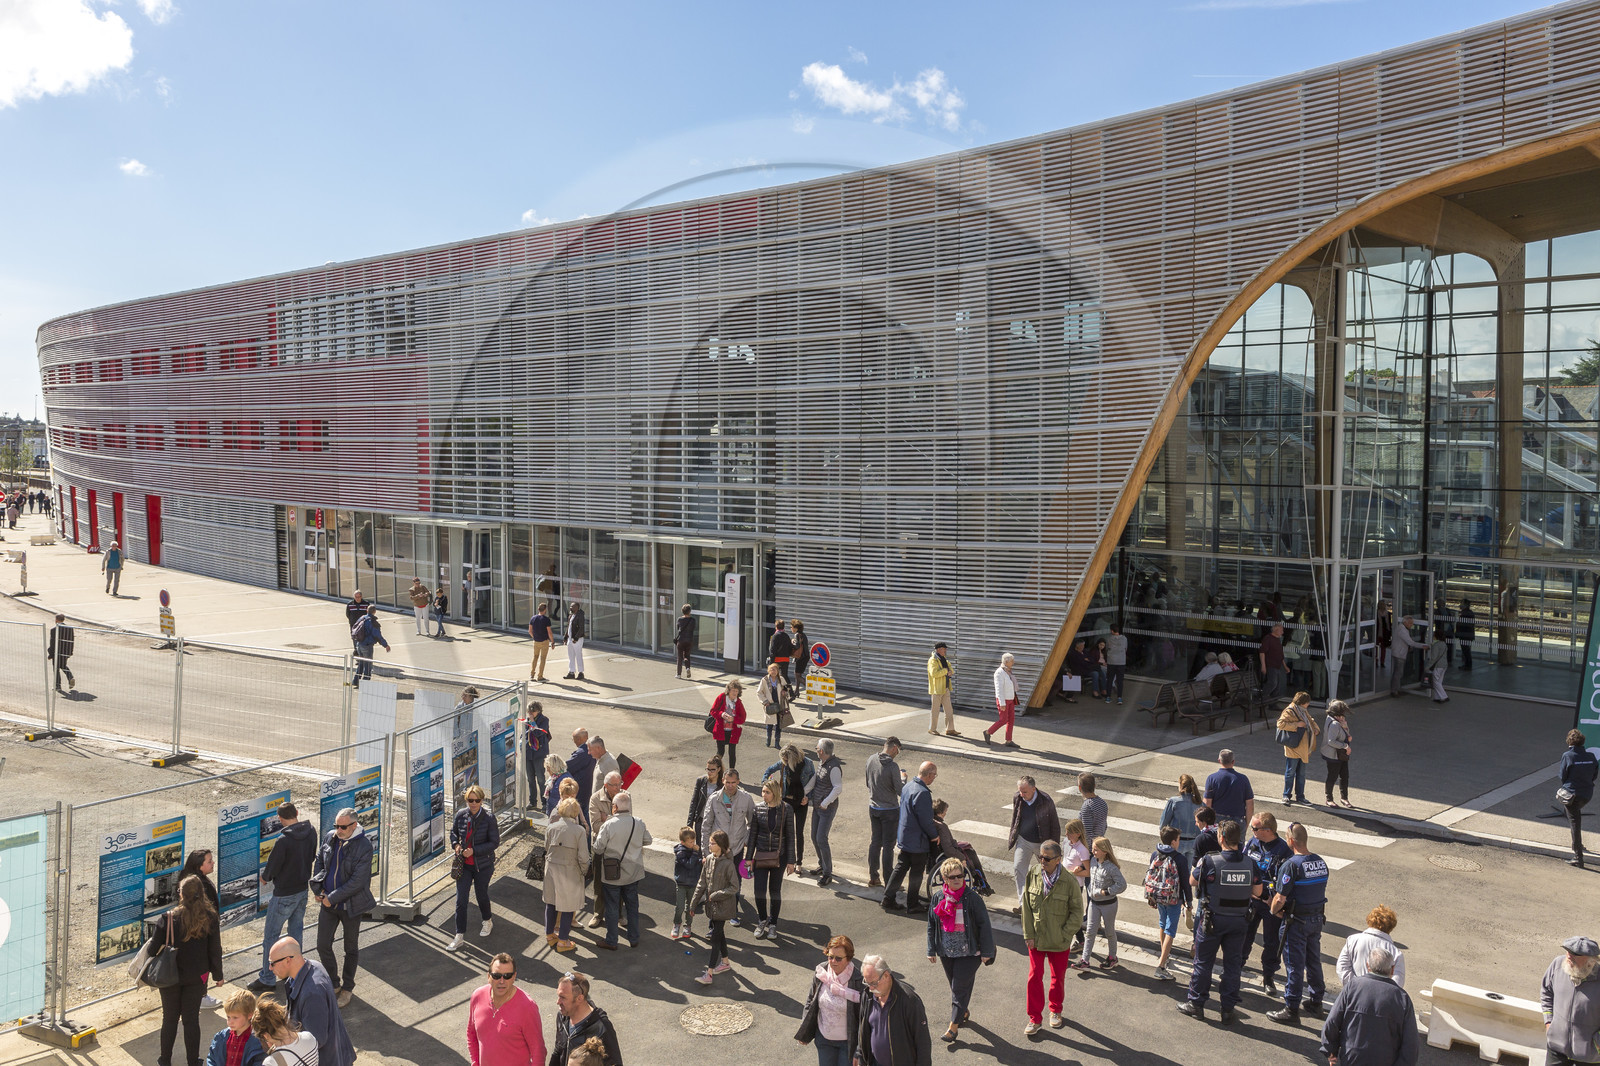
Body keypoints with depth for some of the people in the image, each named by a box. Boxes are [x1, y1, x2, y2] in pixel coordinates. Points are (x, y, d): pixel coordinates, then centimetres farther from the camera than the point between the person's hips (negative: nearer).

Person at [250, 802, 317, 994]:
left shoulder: (283, 840, -26)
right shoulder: (311, 831, -6)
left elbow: (272, 867, -16)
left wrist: (265, 877, 6)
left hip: (284, 894, -7)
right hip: (303, 890, 7)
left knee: (270, 936, 7)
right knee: (296, 933, 21)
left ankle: (267, 979, 15)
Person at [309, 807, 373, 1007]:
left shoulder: (364, 846, -19)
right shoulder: (330, 837, -2)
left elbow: (358, 881, -21)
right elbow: (318, 862, 12)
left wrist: (332, 898, -18)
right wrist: (318, 888, 0)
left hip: (350, 905, -5)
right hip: (328, 902, 5)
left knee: (351, 949, 11)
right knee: (323, 945, 8)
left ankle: (347, 988, 29)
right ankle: (332, 983, 30)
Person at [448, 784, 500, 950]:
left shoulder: (489, 817, -16)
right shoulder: (461, 814, -6)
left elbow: (495, 842, -13)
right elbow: (453, 832, 13)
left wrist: (474, 850, -21)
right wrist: (455, 844, -7)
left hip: (482, 865, -2)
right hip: (464, 865, 2)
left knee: (481, 895, 16)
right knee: (460, 900, -1)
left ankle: (487, 921, 44)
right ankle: (459, 936, 7)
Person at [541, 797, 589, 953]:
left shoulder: (551, 828, -7)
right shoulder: (579, 831, -16)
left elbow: (547, 848, 5)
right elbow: (583, 857, -14)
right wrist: (583, 871, 2)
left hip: (551, 869, 4)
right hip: (570, 871, -4)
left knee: (551, 903, 20)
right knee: (568, 906, 10)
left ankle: (549, 936, 34)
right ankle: (562, 941, 18)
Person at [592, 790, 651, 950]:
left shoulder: (608, 826, -20)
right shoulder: (639, 824, -8)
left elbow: (598, 849, -13)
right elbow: (648, 841, 7)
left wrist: (596, 837, 8)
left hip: (612, 875, -4)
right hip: (633, 873, 4)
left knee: (612, 907, 9)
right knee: (632, 905, 17)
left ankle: (611, 941, 19)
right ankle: (634, 938, 27)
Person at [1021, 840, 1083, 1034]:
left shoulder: (1069, 882, -17)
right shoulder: (1033, 875, -9)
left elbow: (1077, 912, -9)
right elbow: (1026, 906, -2)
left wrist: (1064, 934, -12)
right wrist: (1028, 934, -4)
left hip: (1060, 940, -2)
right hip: (1036, 937, 2)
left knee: (1058, 977, 15)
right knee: (1034, 976, 5)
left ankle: (1055, 1011, 39)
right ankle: (1035, 1019, 19)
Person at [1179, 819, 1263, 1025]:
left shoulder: (1209, 862, -19)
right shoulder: (1250, 864, -8)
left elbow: (1192, 882, -4)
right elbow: (1257, 891, 3)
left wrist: (1197, 865, 13)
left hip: (1212, 918, -3)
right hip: (1239, 920, 3)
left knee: (1203, 962, 11)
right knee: (1233, 965, 13)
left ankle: (1196, 1003, 21)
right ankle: (1228, 1010, 19)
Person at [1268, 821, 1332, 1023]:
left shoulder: (1291, 865, -21)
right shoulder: (1320, 862, 1)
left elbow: (1280, 898, -20)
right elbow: (1322, 890, 11)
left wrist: (1274, 911, -1)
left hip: (1297, 921, -7)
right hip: (1317, 918, 7)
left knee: (1294, 965, 0)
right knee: (1314, 961, 20)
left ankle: (1291, 1010, 6)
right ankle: (1315, 1002, 33)